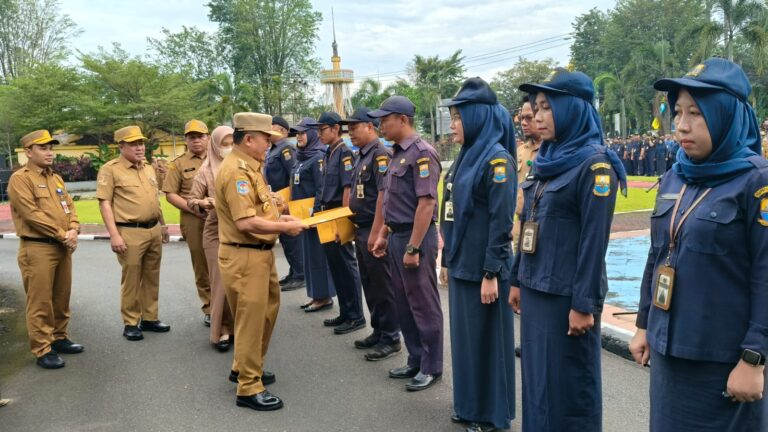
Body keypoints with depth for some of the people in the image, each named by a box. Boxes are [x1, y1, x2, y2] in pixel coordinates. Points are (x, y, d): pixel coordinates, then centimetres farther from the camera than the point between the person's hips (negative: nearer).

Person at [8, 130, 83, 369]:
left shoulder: (56, 178, 17)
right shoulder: (20, 179, -8)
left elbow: (70, 206, 14)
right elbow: (32, 214, -16)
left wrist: (74, 230, -6)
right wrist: (62, 235, -15)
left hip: (63, 248, 8)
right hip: (37, 248, -8)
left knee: (62, 298, 15)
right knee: (40, 302, -3)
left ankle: (59, 338, 28)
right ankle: (42, 351, 3)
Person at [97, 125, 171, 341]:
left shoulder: (149, 168, 15)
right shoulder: (110, 169, -7)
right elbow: (104, 203, -11)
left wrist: (163, 225, 22)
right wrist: (114, 234, -17)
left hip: (154, 230, 7)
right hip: (130, 232, -7)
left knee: (152, 277, 13)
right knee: (131, 279, 1)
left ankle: (149, 318, 25)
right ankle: (131, 323, 13)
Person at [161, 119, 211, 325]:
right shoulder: (179, 164, 5)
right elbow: (170, 194, 1)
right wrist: (192, 208, -11)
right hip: (195, 221, -1)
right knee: (202, 265, 6)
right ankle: (209, 308, 17)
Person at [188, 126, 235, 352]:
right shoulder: (207, 170, -1)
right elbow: (191, 200, 0)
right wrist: (202, 203, -21)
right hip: (217, 232, -2)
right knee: (221, 282, 0)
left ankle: (239, 325, 21)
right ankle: (222, 330, 10)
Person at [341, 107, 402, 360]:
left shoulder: (380, 154, -15)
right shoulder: (362, 156, 14)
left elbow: (384, 195, -21)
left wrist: (375, 233, -23)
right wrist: (353, 226, 18)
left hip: (375, 231, -9)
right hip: (361, 230, 9)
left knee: (382, 285, -1)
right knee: (369, 284, 16)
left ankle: (391, 338, 10)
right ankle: (378, 331, 27)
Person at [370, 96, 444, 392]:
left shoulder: (422, 153, -16)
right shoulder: (398, 153, 13)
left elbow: (426, 203, -21)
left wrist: (413, 248, -22)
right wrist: (384, 235, 17)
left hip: (415, 237, -9)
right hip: (396, 236, 9)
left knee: (423, 304, 2)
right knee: (404, 304, 15)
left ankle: (431, 367, 15)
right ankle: (415, 360, 28)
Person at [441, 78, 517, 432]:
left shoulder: (496, 159, -15)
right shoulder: (467, 156, 11)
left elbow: (501, 221, -19)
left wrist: (491, 273, -19)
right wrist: (449, 259, 17)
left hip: (482, 268, -8)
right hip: (461, 264, 9)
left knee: (486, 338, 4)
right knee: (465, 334, 17)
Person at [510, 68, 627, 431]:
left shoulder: (595, 164, -13)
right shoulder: (548, 159, 10)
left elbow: (595, 239, -17)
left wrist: (583, 304, -17)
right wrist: (518, 279, 16)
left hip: (567, 294, -8)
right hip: (535, 289, 8)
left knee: (568, 383, 5)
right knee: (536, 377, 17)